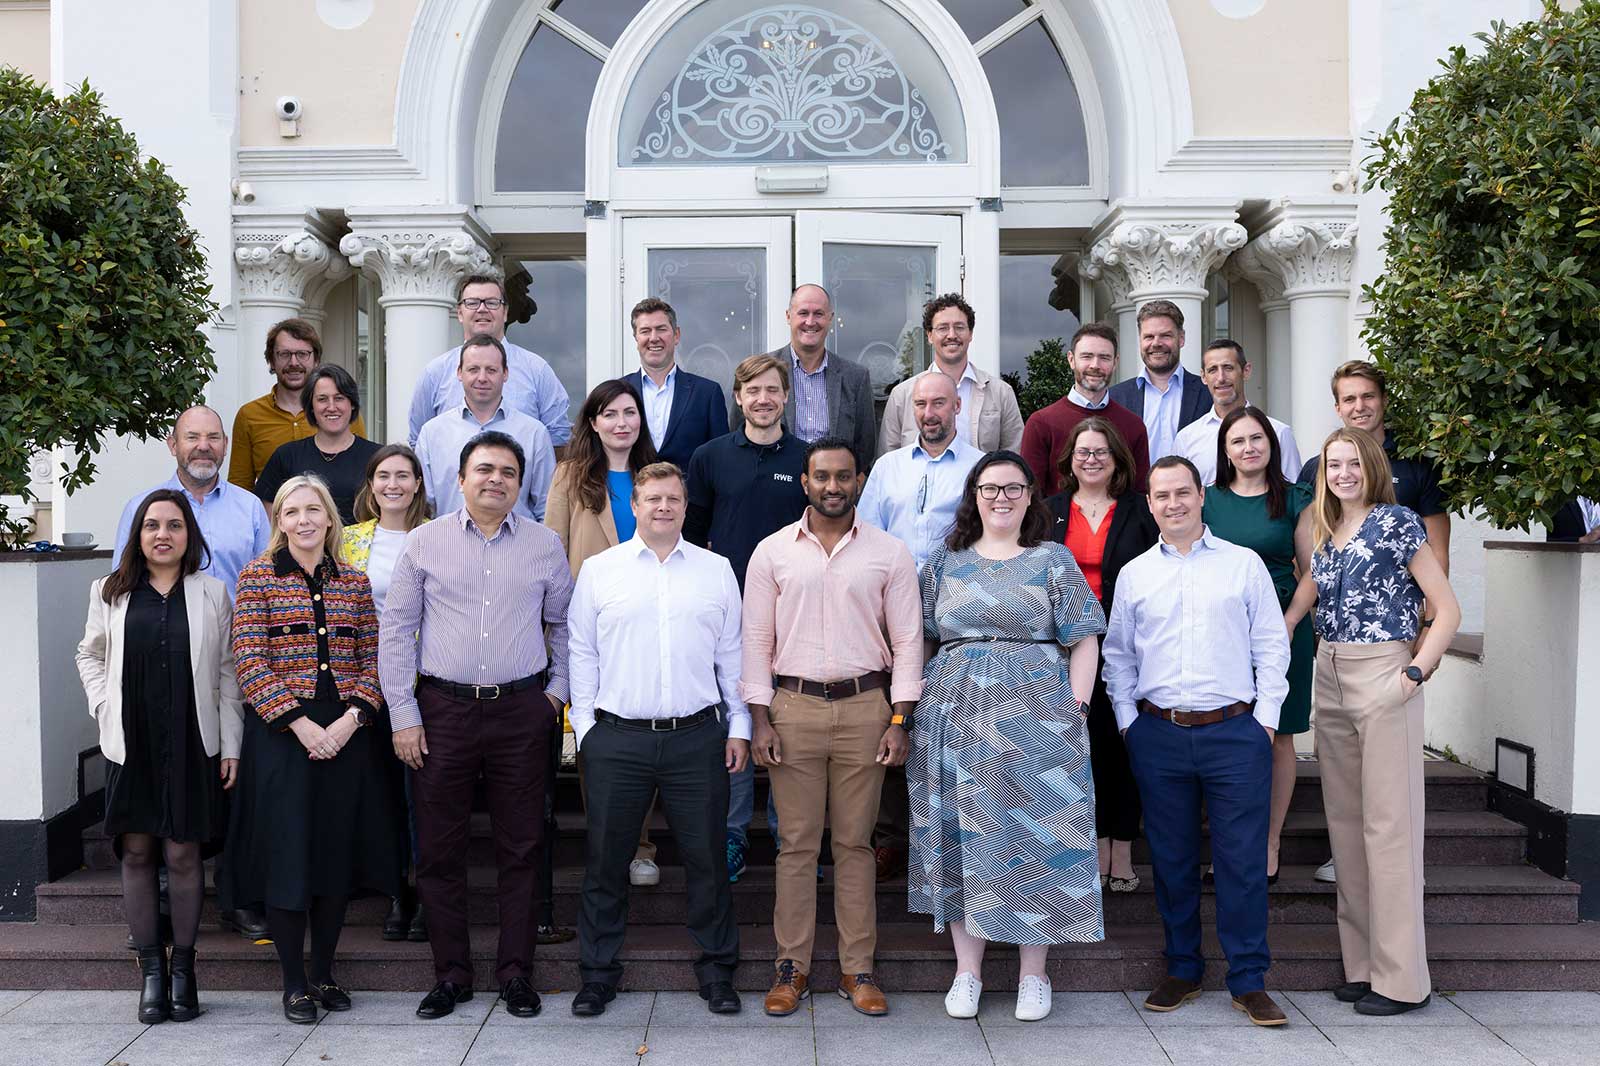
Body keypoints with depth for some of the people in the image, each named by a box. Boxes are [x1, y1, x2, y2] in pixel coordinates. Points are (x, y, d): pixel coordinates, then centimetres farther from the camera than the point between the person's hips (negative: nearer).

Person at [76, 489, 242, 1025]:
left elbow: (228, 672, 4)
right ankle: (151, 968, 15)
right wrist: (104, 707, 4)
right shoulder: (110, 592, 7)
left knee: (183, 853, 1)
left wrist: (230, 745, 0)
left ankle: (183, 966, 14)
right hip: (130, 744, 1)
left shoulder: (212, 593, 3)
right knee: (137, 852, 3)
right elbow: (90, 656, 19)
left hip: (191, 744, -1)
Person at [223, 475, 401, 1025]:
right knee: (286, 852, 1)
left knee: (338, 851, 8)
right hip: (281, 733, -3)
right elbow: (250, 664, -7)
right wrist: (301, 724, -15)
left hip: (347, 732, 3)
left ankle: (324, 973, 23)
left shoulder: (355, 582, 8)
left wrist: (351, 718, -10)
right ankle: (294, 982, 15)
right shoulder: (257, 578, 0)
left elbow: (372, 660, 6)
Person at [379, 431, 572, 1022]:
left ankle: (516, 973, 17)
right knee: (440, 850, 5)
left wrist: (557, 688, 9)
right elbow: (395, 631, 4)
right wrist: (403, 716, 0)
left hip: (523, 712, 0)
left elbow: (565, 622, 17)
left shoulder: (545, 544, 6)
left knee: (520, 848, 5)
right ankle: (450, 974, 19)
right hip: (443, 711, 0)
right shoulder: (424, 542, 3)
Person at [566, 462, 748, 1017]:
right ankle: (598, 971, 22)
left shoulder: (717, 570, 9)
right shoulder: (598, 570, 6)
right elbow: (582, 654, 7)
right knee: (606, 859, 7)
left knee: (706, 856, 6)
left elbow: (732, 653, 11)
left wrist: (739, 727, 7)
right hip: (617, 739, 0)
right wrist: (585, 726, 2)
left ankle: (717, 970, 21)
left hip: (697, 739, 1)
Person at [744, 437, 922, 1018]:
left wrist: (899, 720, -4)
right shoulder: (772, 552, 4)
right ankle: (792, 966, 15)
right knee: (797, 842, 4)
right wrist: (760, 720, -2)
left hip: (865, 708, 0)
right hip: (793, 707, 0)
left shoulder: (890, 553, 3)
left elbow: (907, 641, 3)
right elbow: (757, 640, 4)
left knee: (855, 842, 7)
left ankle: (857, 969, 16)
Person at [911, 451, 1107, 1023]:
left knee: (1036, 834, 0)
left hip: (1036, 713, -2)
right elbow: (919, 636, 14)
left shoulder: (1053, 560, 5)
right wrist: (914, 690, 2)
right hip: (954, 713, 2)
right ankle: (967, 969, 17)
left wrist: (1073, 708, -7)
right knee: (959, 834, 4)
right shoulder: (944, 561, 12)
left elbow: (1083, 640, 2)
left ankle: (1033, 973, 15)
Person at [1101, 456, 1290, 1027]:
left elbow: (1272, 646, 6)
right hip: (1158, 734, 2)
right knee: (1171, 858, 9)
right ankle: (1182, 970, 22)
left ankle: (1248, 980, 10)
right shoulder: (1134, 574, 11)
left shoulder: (1244, 564, 6)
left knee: (1243, 858, -1)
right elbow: (1118, 655, 15)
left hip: (1234, 730, -2)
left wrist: (1265, 718, -2)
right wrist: (1128, 720, 6)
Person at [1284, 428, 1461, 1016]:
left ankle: (1401, 978, 4)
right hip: (1330, 677, 7)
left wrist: (1416, 672, -13)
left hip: (1382, 676, -7)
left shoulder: (1396, 522, -4)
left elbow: (1447, 608, -6)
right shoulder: (1325, 532, 14)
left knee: (1388, 823, -4)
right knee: (1345, 819, 9)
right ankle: (1362, 962, 20)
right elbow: (1300, 603, 16)